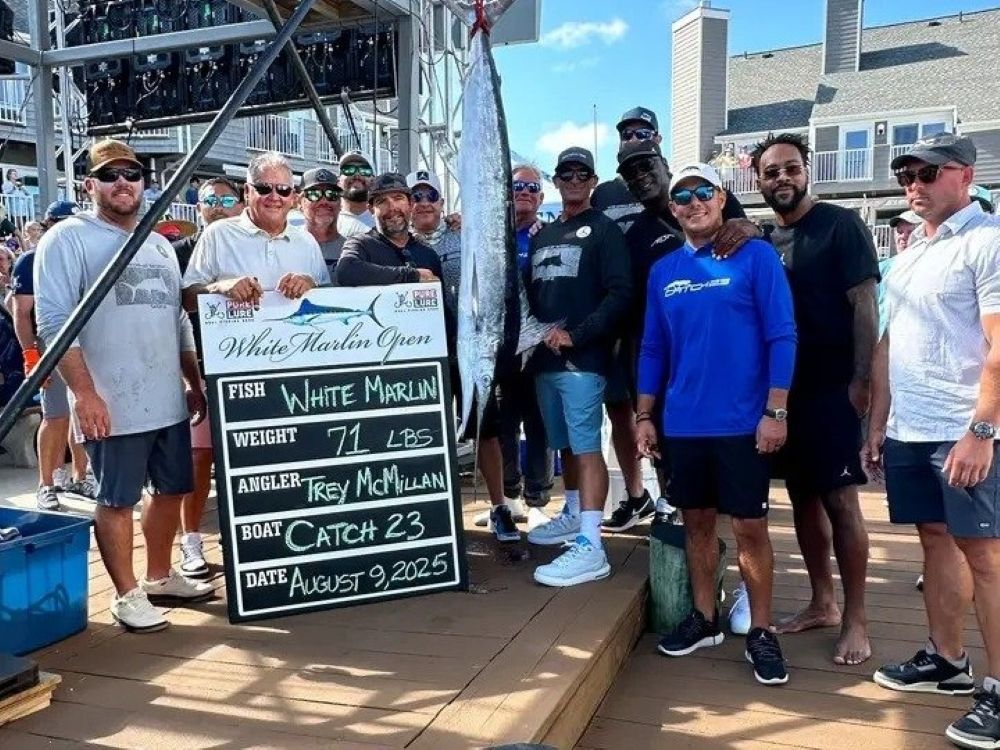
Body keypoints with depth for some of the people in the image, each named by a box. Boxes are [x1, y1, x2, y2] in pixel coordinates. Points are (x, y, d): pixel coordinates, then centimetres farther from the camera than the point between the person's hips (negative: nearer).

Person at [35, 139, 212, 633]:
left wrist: (195, 383, 18)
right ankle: (126, 594, 16)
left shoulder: (160, 245, 17)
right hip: (112, 404, -7)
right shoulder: (68, 239, -4)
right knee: (117, 499, 2)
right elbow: (54, 323, -13)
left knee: (172, 489, 14)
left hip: (169, 401, 7)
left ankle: (159, 578, 31)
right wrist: (85, 394, -20)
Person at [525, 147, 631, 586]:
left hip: (583, 357, -7)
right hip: (545, 358, 7)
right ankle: (573, 515, 30)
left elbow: (620, 294, -10)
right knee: (566, 445, 16)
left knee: (586, 446, -12)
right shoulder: (542, 235, 21)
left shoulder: (604, 230, 1)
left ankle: (590, 545, -15)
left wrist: (575, 336, -16)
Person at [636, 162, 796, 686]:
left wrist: (776, 411, -12)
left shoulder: (755, 257, -4)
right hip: (682, 423, 4)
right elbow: (652, 350, 12)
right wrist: (644, 416, 8)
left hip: (742, 422, -4)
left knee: (749, 527, 4)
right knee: (697, 522, 13)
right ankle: (704, 619, 29)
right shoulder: (663, 272, 8)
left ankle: (761, 632, 18)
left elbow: (782, 337, -7)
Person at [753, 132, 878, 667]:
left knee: (840, 501, -4)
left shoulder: (840, 226, -5)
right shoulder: (762, 241, 11)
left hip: (832, 387, -6)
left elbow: (864, 305, -10)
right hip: (784, 389, 6)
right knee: (803, 497, 11)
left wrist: (860, 381, -16)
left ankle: (856, 620, 7)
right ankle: (822, 603, 24)